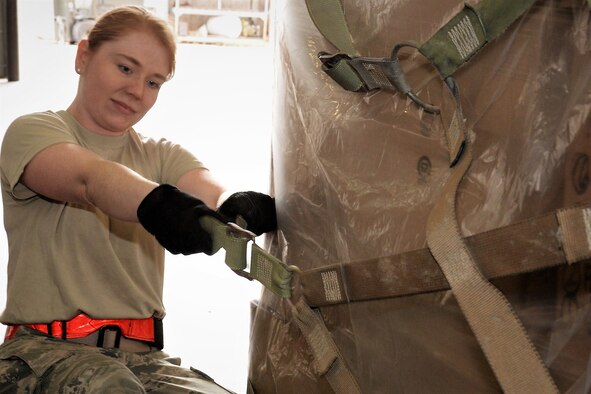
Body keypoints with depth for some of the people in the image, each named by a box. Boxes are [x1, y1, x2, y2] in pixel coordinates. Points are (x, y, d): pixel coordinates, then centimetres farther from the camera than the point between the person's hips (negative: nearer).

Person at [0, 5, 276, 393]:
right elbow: (88, 177, -22)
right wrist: (156, 203, -43)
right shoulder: (32, 132, 2)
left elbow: (217, 195, -7)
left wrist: (244, 209, -32)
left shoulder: (162, 156, 16)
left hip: (142, 354, 4)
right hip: (45, 347, -4)